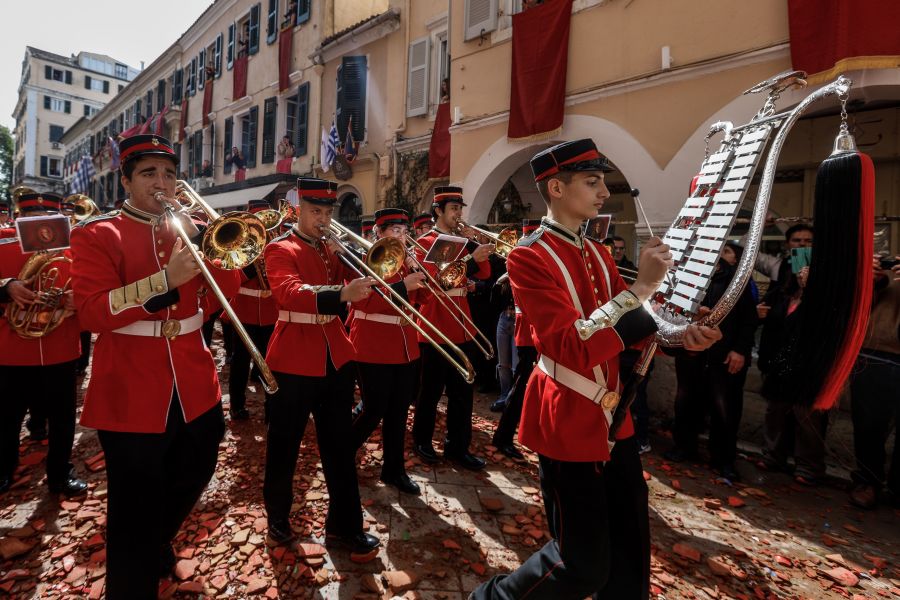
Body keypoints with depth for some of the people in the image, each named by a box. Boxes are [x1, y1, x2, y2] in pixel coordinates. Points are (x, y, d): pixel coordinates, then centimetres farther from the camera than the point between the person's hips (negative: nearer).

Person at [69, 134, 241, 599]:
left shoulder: (186, 229, 8)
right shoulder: (95, 235, -6)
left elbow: (227, 292, 0)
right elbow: (92, 312, -18)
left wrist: (198, 239, -13)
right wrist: (165, 278, -29)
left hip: (195, 391, 6)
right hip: (131, 398, -5)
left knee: (190, 482, 23)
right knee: (135, 512, 6)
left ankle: (158, 545, 51)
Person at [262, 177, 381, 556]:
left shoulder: (332, 250, 13)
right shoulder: (280, 250, -7)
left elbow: (353, 285, 5)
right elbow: (290, 293, -27)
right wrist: (342, 294, -41)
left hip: (336, 357, 6)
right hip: (294, 360, -5)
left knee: (340, 445, 11)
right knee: (284, 445, 11)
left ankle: (345, 525, 23)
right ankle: (278, 516, 34)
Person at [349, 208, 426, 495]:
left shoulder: (405, 261, 13)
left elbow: (417, 297, 12)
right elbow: (363, 301, -20)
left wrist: (424, 277, -5)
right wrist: (402, 286, -27)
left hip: (404, 346, 7)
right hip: (374, 347, -6)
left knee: (399, 411, 11)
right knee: (374, 410, -1)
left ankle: (394, 469, 24)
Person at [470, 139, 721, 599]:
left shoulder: (598, 254, 9)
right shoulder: (529, 257, -16)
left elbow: (628, 326, 15)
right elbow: (573, 346, -27)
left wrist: (680, 336, -4)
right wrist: (641, 286, -27)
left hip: (612, 414, 8)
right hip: (568, 421, -8)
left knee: (630, 549, 19)